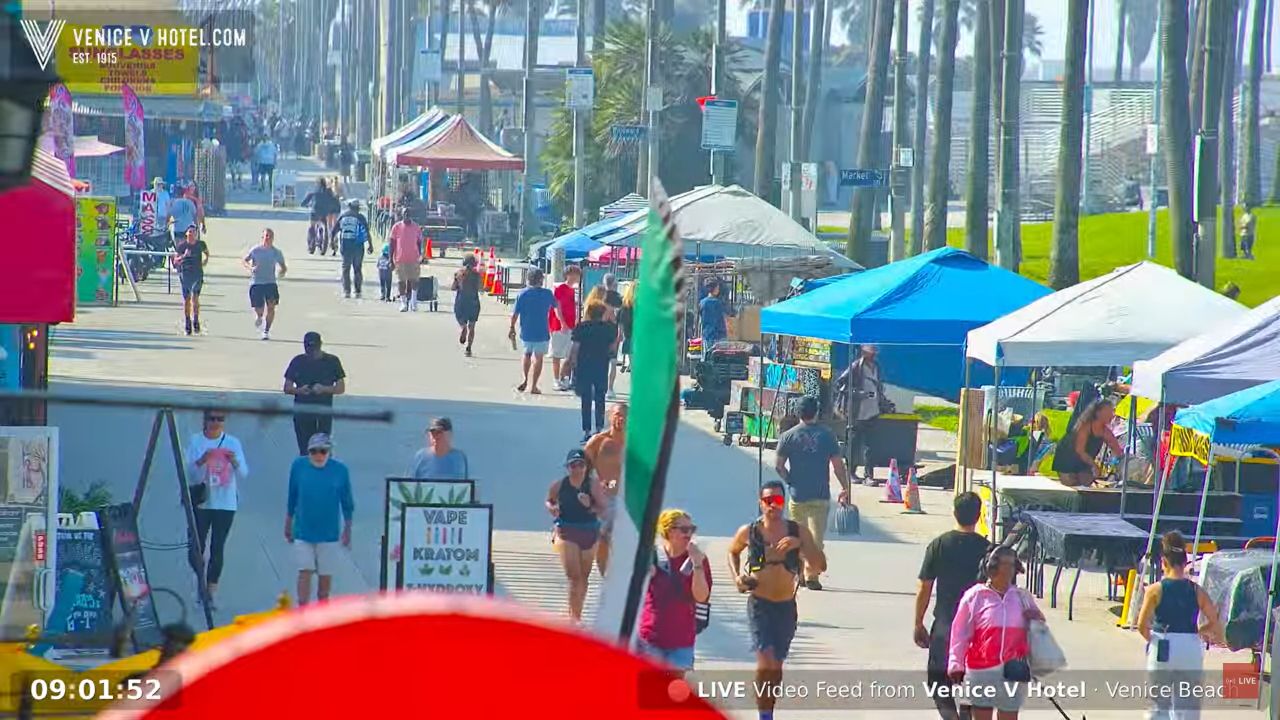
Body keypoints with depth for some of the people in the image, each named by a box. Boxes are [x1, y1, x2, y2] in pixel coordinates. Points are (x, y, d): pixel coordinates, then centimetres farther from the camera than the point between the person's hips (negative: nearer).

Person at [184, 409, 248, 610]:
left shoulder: (232, 443, 4)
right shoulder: (195, 441, 1)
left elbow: (244, 474, 0)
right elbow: (189, 474, -5)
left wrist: (235, 462, -21)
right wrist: (201, 462, -23)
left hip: (225, 503, 1)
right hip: (201, 502, -1)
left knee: (217, 549, -1)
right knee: (198, 546, -2)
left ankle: (210, 593, 4)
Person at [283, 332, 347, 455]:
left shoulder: (332, 361, 1)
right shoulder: (298, 362, 5)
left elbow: (341, 388, 3)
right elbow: (287, 388, 7)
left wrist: (324, 389, -16)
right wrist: (300, 390, -15)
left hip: (324, 413, -2)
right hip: (302, 412, 2)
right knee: (305, 451, 1)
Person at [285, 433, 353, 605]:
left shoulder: (340, 470, -6)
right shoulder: (299, 466, -5)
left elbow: (347, 502, 4)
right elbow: (292, 497, 7)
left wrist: (347, 529, 6)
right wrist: (288, 524, 13)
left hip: (329, 532, 0)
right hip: (303, 531, 0)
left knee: (326, 573, 9)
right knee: (305, 571, -6)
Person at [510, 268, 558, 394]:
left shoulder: (522, 294, -6)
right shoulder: (547, 294, -6)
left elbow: (515, 314, -5)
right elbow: (556, 307, 12)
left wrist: (512, 328, 10)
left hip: (526, 332, 2)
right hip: (542, 332, -2)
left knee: (527, 355, 23)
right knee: (538, 358, 6)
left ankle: (524, 379, 8)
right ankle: (533, 386, 5)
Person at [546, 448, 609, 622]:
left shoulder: (593, 486, -6)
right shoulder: (559, 486, -5)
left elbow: (602, 508, -6)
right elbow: (549, 501, 13)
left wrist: (590, 506, -24)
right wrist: (552, 508, -8)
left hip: (589, 534, 2)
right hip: (567, 533, -2)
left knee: (584, 577, 11)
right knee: (574, 577, -12)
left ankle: (575, 616, 26)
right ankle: (575, 616, -12)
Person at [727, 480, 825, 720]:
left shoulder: (798, 531, -3)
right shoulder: (748, 532, -4)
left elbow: (821, 566, -7)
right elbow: (732, 552, 18)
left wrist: (800, 545, -23)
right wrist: (736, 577, 1)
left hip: (786, 607, 3)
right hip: (759, 605, -3)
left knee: (777, 665, 14)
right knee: (765, 660, -19)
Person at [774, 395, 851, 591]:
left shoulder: (788, 437, -1)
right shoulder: (827, 435, -2)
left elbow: (778, 466, -2)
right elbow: (838, 465, -2)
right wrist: (845, 488, 7)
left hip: (797, 496, 1)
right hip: (820, 496, -1)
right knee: (816, 537, -1)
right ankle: (811, 574, -12)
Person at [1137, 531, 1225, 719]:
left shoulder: (1155, 590, -6)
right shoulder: (1197, 591, -1)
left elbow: (1142, 625, -11)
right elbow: (1215, 622, -3)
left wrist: (1150, 637, 9)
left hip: (1163, 651, -1)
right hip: (1191, 651, 1)